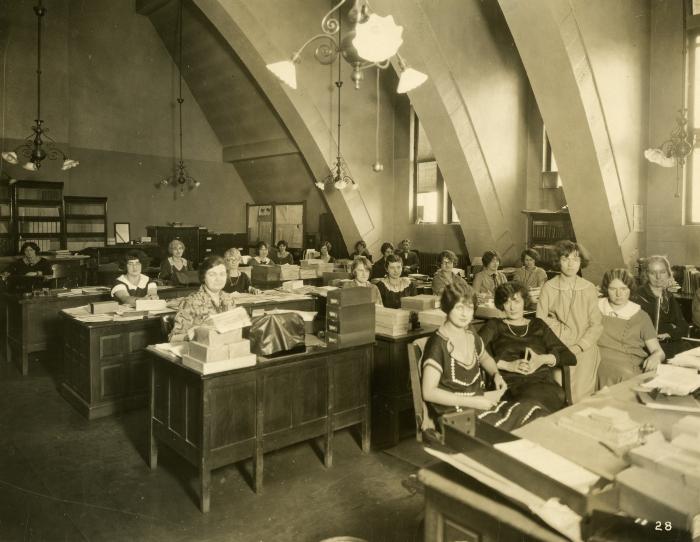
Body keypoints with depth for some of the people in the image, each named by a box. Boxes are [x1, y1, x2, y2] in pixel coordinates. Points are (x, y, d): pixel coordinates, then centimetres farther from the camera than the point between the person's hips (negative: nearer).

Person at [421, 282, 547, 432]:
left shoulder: (472, 337, 9)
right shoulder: (438, 344, -14)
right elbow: (428, 392, -17)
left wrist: (496, 374, 10)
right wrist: (472, 401, -18)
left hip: (479, 405, 7)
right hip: (454, 416, -7)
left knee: (535, 413, -11)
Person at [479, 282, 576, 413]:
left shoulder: (538, 325, 25)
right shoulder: (494, 326, 19)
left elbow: (570, 357, 17)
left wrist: (544, 359, -2)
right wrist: (508, 365, -11)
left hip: (545, 384, 2)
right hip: (511, 386, -2)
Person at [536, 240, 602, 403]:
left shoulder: (589, 289, 6)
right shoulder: (549, 288, 2)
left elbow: (596, 324, 3)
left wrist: (579, 347, -9)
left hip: (584, 350, 1)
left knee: (581, 394, -14)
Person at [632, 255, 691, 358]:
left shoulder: (669, 297, 16)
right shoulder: (638, 298, -6)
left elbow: (683, 328, 12)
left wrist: (668, 333, -9)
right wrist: (671, 328, -3)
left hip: (672, 343, 6)